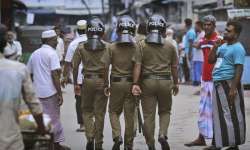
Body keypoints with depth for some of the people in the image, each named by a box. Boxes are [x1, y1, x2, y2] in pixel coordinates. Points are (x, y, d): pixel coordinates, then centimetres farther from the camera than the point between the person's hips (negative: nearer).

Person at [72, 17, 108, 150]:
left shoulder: (81, 47, -2)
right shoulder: (107, 47, -4)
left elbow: (75, 66, -1)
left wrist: (75, 83, 8)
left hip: (88, 80, 0)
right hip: (102, 81, 0)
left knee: (87, 111, 15)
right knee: (100, 113, 8)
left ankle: (90, 137, -4)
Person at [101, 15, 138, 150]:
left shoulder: (112, 47, -5)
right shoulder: (136, 48, -4)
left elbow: (105, 66, -8)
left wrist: (106, 84, 0)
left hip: (116, 83, -1)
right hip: (131, 83, 1)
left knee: (114, 111, 15)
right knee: (130, 115, 8)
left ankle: (117, 136, -4)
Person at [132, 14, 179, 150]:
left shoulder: (142, 45, -3)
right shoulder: (170, 46, 3)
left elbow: (137, 66, -9)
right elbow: (174, 67, 9)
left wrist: (135, 84, -9)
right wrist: (175, 83, 21)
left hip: (147, 82, -1)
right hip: (165, 82, 1)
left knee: (148, 115, 5)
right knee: (165, 111, 18)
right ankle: (163, 134, -6)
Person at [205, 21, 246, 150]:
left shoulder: (237, 48, -11)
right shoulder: (223, 46, 17)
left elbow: (239, 69, -18)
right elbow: (210, 60, 19)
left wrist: (233, 88, -24)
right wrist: (215, 47, 3)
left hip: (228, 84, -9)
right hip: (218, 84, 9)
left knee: (232, 115, -4)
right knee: (219, 115, 12)